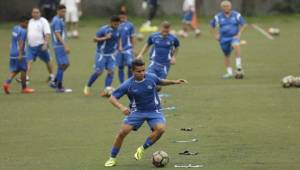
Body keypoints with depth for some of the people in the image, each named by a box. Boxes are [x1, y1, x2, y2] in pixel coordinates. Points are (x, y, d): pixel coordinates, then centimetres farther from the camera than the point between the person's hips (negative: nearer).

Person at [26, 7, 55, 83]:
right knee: (29, 61, -10)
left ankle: (51, 76, 28)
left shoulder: (43, 21, -9)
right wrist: (28, 43, 23)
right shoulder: (30, 21, 12)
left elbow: (47, 34, -16)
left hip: (41, 46, -5)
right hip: (31, 46, 5)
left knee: (47, 61, 10)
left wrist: (45, 44, -26)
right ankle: (26, 77, -16)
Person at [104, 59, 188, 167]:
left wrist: (175, 82, 5)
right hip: (137, 111, -1)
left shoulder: (151, 77, -10)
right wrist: (121, 107, -32)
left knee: (161, 129, -27)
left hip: (153, 111, 1)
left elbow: (161, 82, 15)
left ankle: (142, 149, -7)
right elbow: (112, 98, -14)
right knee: (123, 132, -16)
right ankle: (112, 158, 2)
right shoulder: (128, 85, -16)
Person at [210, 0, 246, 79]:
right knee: (227, 55, 8)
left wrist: (239, 34, -6)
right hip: (224, 39, 2)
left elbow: (243, 25, 5)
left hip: (234, 37, -2)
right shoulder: (218, 17, -1)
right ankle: (229, 72, 23)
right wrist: (216, 35, 6)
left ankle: (239, 67, -29)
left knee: (236, 46, -32)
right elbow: (212, 26, 15)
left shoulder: (236, 15, -3)